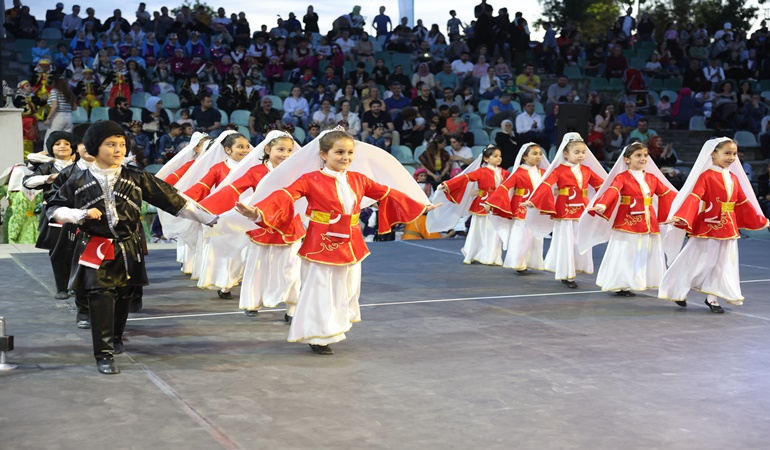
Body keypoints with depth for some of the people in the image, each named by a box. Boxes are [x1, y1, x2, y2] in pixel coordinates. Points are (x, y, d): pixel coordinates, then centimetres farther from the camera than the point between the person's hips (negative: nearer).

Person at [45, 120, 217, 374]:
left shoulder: (136, 178, 0)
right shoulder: (79, 182, -2)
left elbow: (171, 199, 0)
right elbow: (54, 210, 4)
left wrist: (207, 218, -1)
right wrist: (81, 214, -15)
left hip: (128, 250, 2)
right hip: (96, 251, -2)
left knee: (123, 298, 13)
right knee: (101, 300, -12)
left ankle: (116, 339, 38)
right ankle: (104, 354, -4)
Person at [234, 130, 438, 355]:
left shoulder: (358, 180, 4)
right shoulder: (310, 180, -12)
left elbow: (388, 194, 13)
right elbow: (284, 196, -24)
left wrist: (420, 207, 17)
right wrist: (258, 211, -42)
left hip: (351, 245, 6)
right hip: (321, 245, -6)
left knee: (347, 290, 15)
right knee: (320, 292, 1)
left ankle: (333, 329, 33)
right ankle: (317, 337, 16)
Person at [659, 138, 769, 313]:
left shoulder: (734, 178, 8)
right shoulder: (706, 176, -12)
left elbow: (744, 203, 17)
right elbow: (693, 198, -23)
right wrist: (681, 217, -36)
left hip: (728, 228, 6)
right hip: (707, 226, -6)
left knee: (722, 264, 9)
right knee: (697, 261, 1)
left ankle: (712, 297, 18)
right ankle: (679, 292, 18)